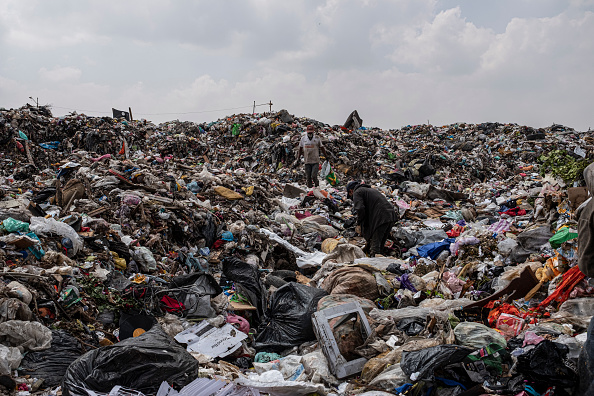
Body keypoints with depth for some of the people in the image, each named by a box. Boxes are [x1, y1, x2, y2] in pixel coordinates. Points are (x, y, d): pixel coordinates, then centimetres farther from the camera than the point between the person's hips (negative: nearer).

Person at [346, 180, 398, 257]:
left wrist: (359, 224, 4)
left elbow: (360, 209, -12)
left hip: (381, 219, -9)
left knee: (375, 246, -8)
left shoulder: (357, 192, 5)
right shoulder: (369, 189, 32)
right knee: (380, 245, 17)